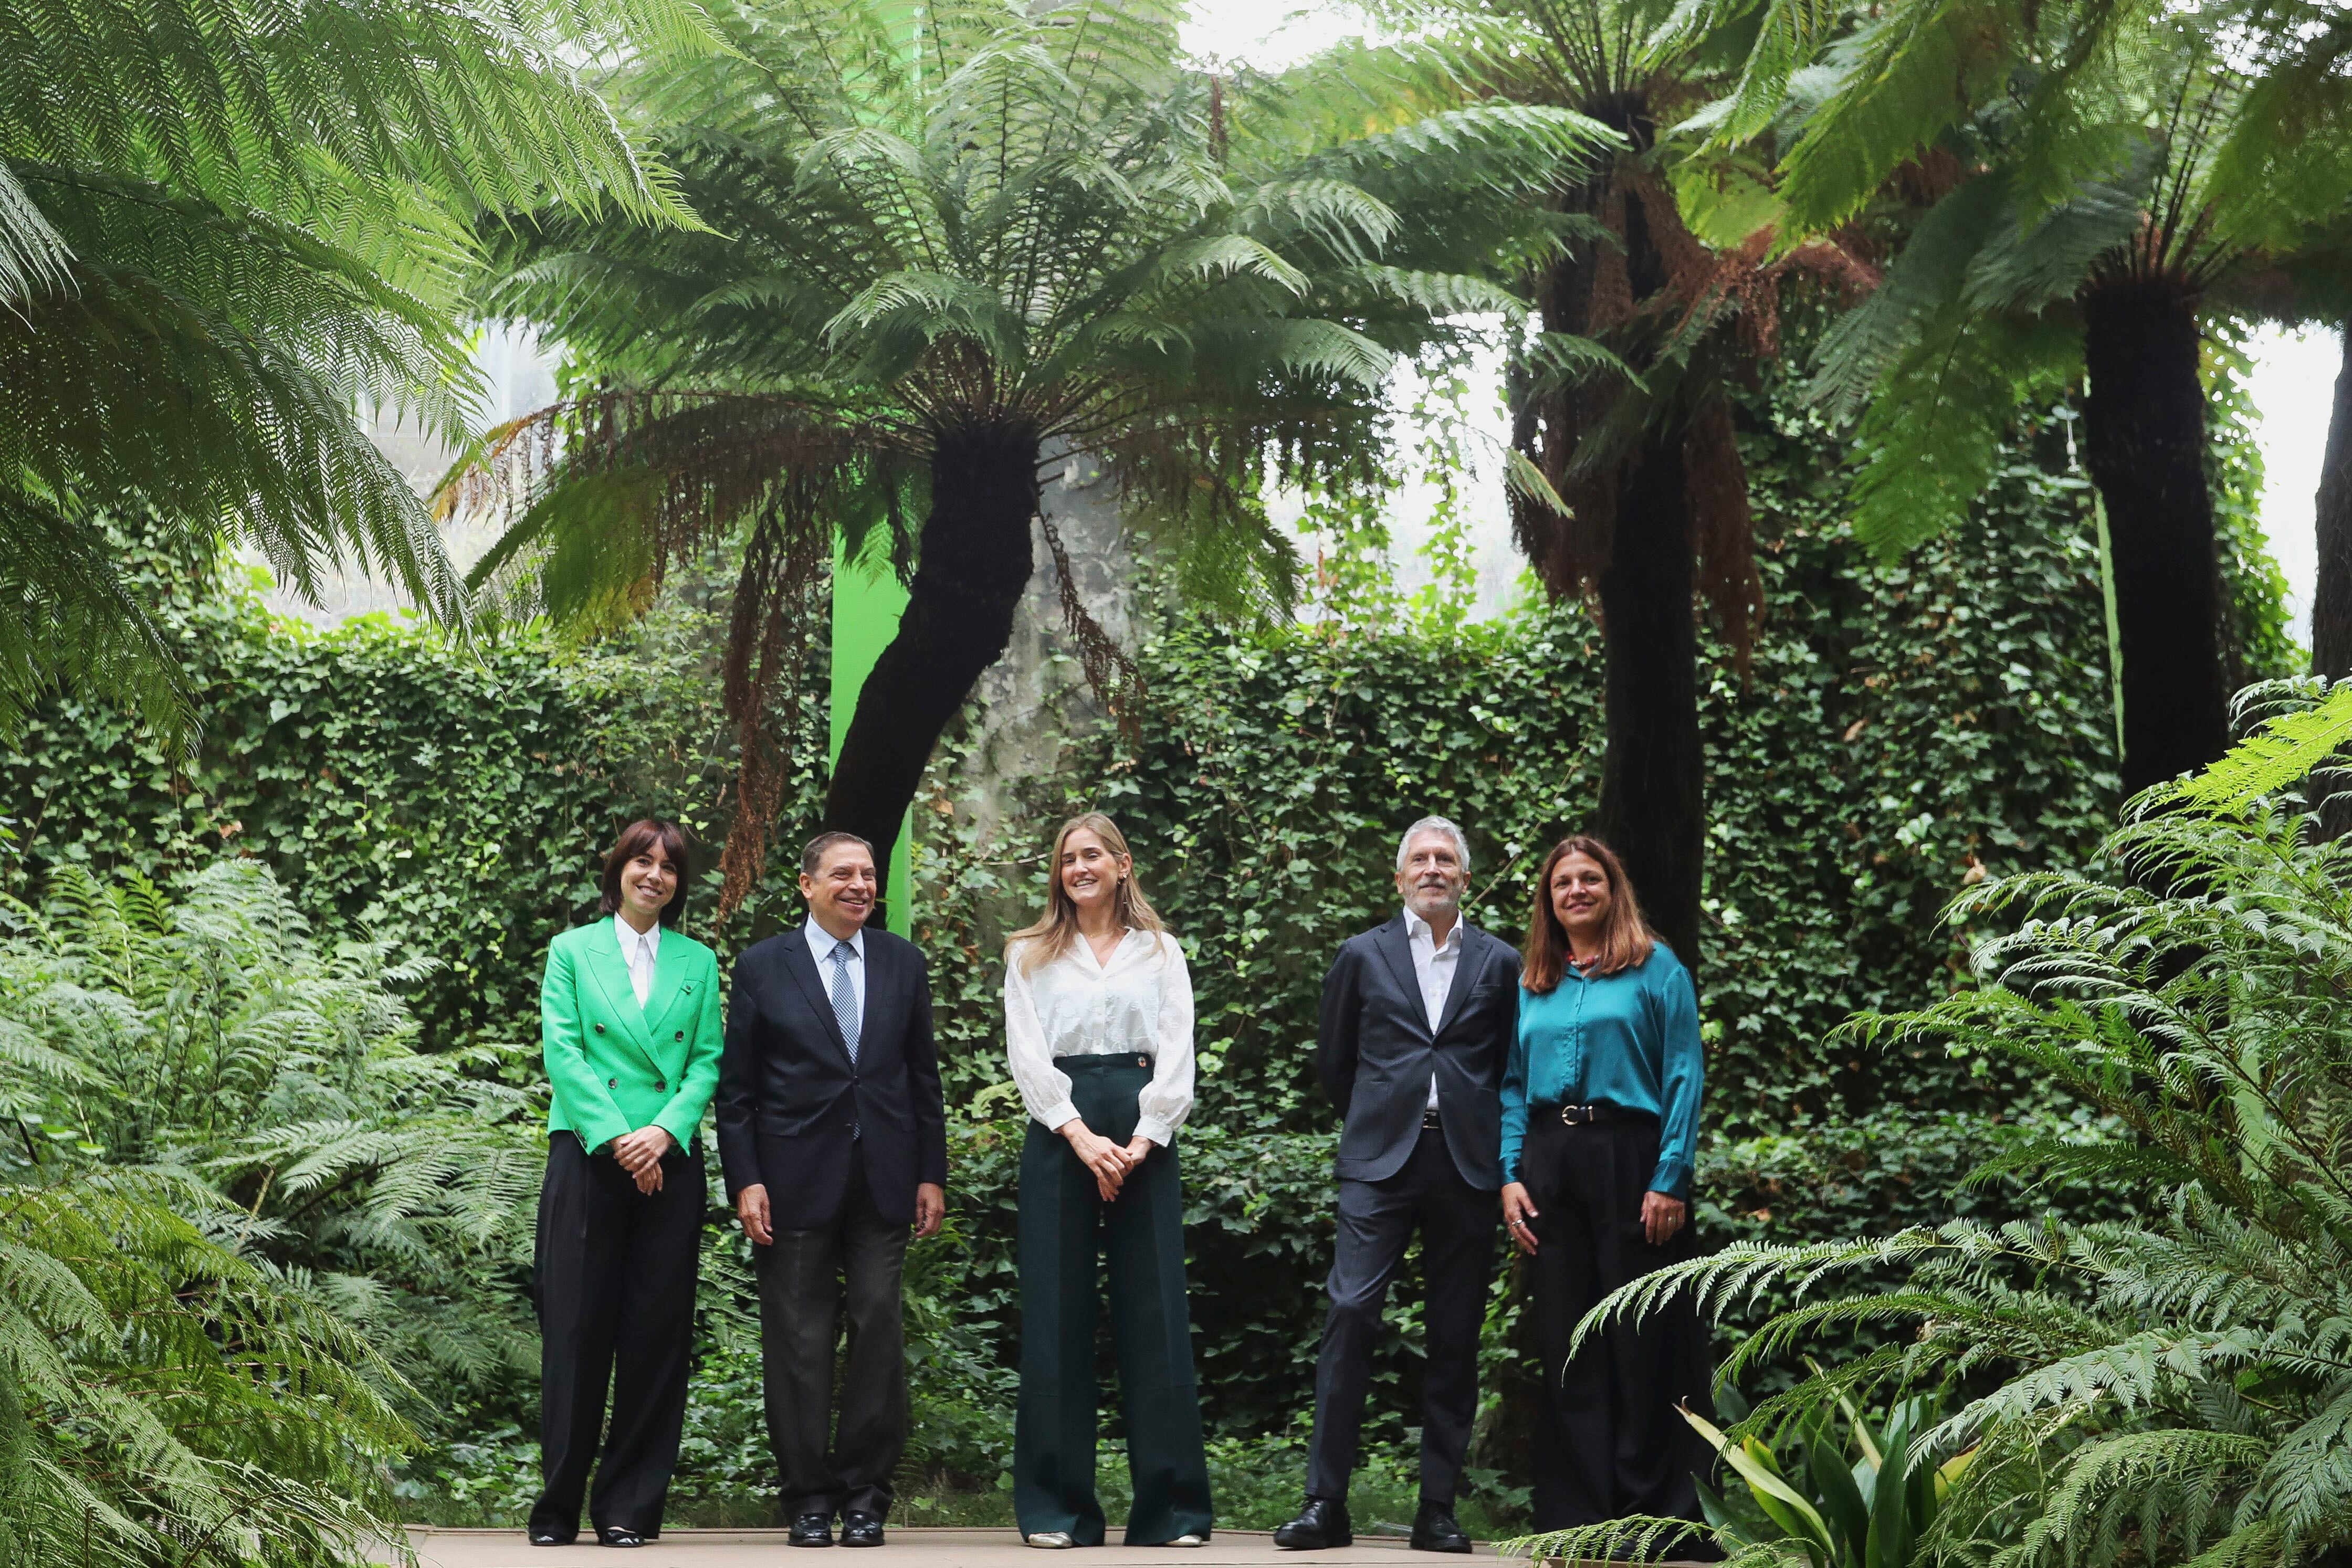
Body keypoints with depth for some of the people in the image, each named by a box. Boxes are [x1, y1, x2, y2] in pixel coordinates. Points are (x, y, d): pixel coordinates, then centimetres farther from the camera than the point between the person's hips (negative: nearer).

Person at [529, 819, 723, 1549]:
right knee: (576, 1327, -3)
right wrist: (615, 1137, -12)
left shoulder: (697, 962, 13)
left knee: (657, 1333, 1)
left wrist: (664, 1131, -10)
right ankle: (558, 1507, 6)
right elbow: (562, 1051, -1)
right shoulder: (571, 951, 8)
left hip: (670, 1162, 2)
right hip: (588, 1156, -2)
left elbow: (707, 1060, 7)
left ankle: (630, 1506, 8)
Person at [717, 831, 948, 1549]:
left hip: (883, 1180, 2)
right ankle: (809, 1496, 11)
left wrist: (931, 1174, 5)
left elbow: (924, 1074, 11)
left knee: (880, 1332, 0)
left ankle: (865, 1494, 10)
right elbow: (736, 1085, 1)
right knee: (800, 1342, 2)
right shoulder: (763, 966, 2)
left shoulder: (903, 961, 9)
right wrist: (745, 1181, -7)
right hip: (796, 1181, -2)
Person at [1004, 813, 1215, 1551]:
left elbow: (1177, 1055, 4)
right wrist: (1081, 1136, -12)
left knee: (1155, 1314, -2)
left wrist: (1140, 1143, -10)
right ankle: (1057, 1508, 3)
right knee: (1057, 1315, -2)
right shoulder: (1030, 956, 12)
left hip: (1143, 1136, 0)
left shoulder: (1160, 953, 13)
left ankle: (1171, 1507, 1)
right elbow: (1027, 1053, 2)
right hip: (1059, 1135, 0)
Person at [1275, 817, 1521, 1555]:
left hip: (1466, 1163, 1)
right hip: (1381, 1162, -1)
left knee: (1455, 1338, 2)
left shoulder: (1498, 963, 10)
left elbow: (1511, 1068, 16)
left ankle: (1438, 1508, 8)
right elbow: (1333, 1059, 16)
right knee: (1350, 1313, -12)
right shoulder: (1363, 956, 9)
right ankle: (1325, 1501, -8)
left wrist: (1481, 1133, 11)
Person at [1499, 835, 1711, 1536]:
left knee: (1643, 1340, -1)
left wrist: (1671, 1180, -14)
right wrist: (1510, 1176, 1)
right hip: (1550, 1166, 5)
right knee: (1567, 1342, 8)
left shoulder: (1656, 968, 1)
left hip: (1629, 1158, -4)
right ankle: (1576, 1510, 14)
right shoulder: (1532, 986, 15)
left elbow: (1685, 1077, -6)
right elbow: (1513, 1087, 14)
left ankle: (1654, 1506, 7)